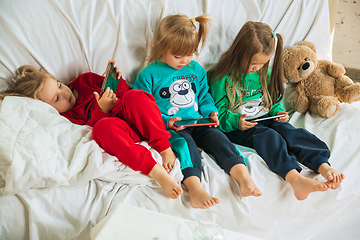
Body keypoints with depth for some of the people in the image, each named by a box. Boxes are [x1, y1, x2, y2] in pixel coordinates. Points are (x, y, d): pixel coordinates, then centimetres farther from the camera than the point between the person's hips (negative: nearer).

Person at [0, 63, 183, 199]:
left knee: (134, 95, -30)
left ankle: (165, 149, -26)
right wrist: (102, 109, -25)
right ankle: (157, 172, -40)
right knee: (103, 127, -39)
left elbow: (124, 93, 18)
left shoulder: (85, 81, 18)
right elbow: (90, 130, -11)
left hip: (141, 121, 4)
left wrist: (117, 80, -2)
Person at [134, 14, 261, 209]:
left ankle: (243, 178, -37)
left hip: (198, 123, 5)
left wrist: (211, 112, 5)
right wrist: (166, 122, -15)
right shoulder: (149, 75, 0)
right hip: (169, 128, -4)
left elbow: (204, 96, 27)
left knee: (216, 136, -23)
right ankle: (195, 188, -52)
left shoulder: (197, 70, 17)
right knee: (185, 143, -34)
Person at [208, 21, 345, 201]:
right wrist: (236, 121, -26)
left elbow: (274, 100, 22)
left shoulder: (265, 74, 11)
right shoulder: (222, 78, -8)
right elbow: (218, 112, -9)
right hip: (236, 127, -5)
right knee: (268, 136, -34)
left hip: (265, 120, 6)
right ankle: (295, 178, -54)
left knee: (288, 130, -25)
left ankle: (324, 168, -40)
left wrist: (278, 112, -1)